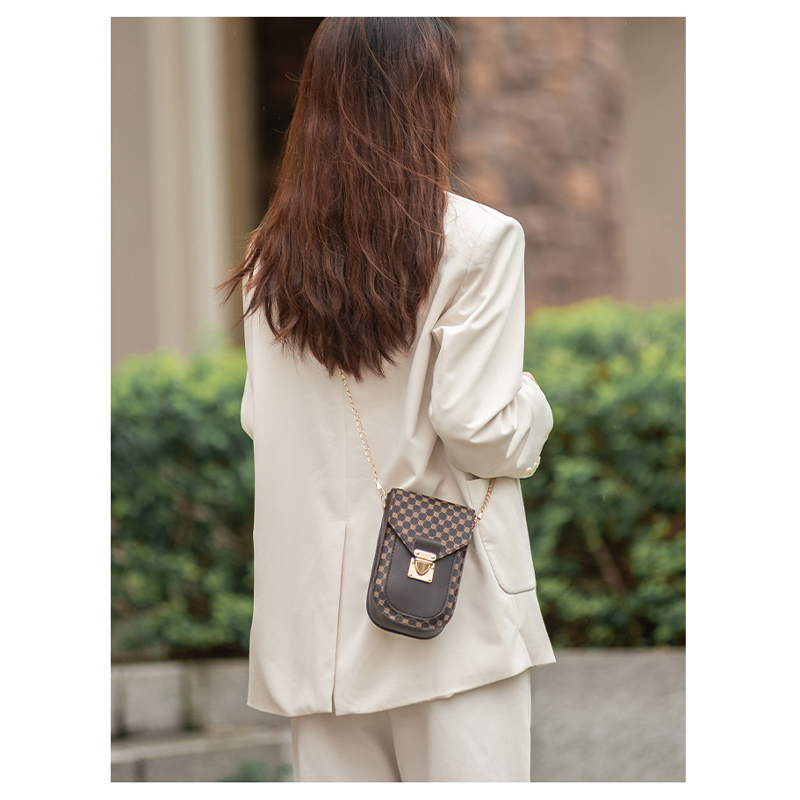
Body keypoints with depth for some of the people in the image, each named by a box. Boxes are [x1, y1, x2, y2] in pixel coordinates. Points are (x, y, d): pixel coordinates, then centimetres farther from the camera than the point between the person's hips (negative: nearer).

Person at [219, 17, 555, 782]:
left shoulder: (272, 255, 4)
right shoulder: (475, 240, -11)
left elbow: (259, 419, 9)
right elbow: (478, 427, -13)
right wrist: (532, 405, 6)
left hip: (316, 615, 5)